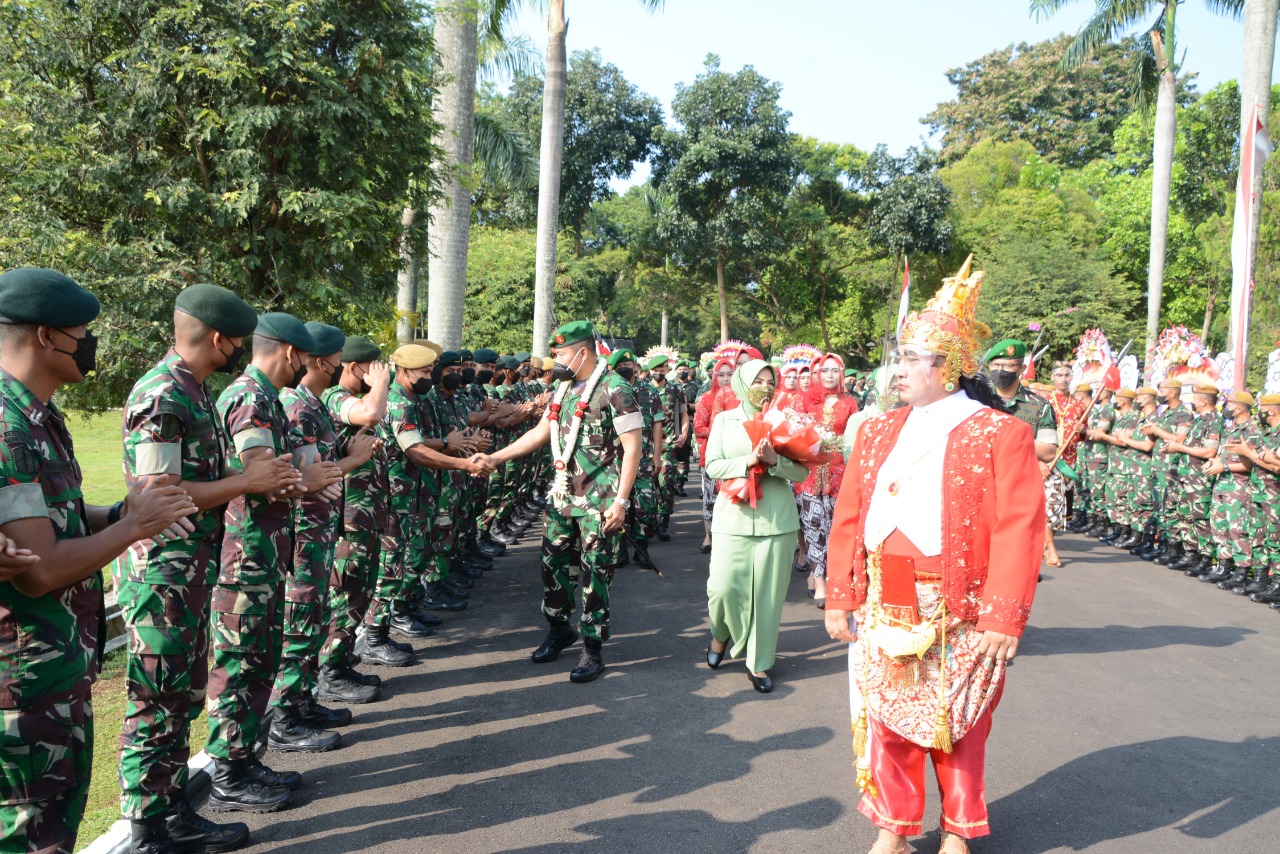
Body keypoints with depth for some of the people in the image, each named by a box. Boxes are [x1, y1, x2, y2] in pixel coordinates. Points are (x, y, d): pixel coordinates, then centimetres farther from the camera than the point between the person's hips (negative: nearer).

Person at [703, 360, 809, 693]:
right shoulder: (724, 420, 7)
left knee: (767, 592, 2)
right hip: (733, 517, 0)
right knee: (724, 587, -7)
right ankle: (721, 634, 26)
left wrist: (774, 460, -18)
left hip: (776, 519, 0)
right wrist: (748, 460, -16)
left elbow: (802, 470, 0)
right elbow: (713, 466, -2)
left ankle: (759, 662, 17)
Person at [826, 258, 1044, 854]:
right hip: (881, 610, 4)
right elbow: (848, 519, 8)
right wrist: (839, 597, 4)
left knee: (956, 726, 10)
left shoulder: (999, 434, -6)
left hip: (958, 615, -4)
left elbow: (1018, 530, -12)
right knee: (886, 720, 11)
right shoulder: (879, 432, 9)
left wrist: (1004, 618, -17)